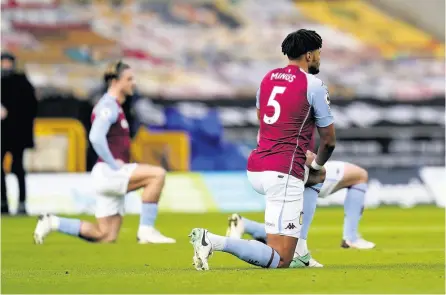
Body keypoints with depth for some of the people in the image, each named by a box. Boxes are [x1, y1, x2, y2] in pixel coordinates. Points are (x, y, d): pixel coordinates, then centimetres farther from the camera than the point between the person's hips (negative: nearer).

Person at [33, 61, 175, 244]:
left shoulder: (115, 106, 20)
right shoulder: (108, 106, -11)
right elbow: (96, 138, -25)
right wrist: (114, 164, -21)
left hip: (113, 176, 10)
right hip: (107, 173, -10)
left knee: (106, 237, 7)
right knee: (157, 174, -23)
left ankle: (52, 223, 13)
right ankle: (146, 230, -20)